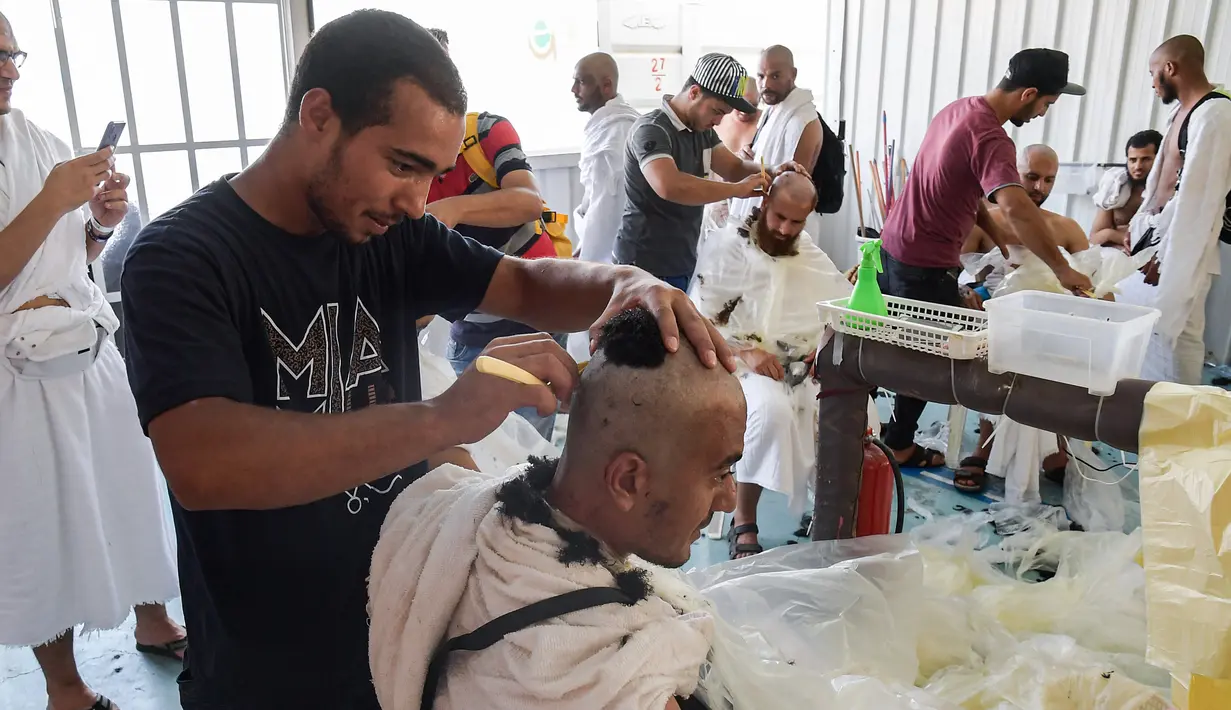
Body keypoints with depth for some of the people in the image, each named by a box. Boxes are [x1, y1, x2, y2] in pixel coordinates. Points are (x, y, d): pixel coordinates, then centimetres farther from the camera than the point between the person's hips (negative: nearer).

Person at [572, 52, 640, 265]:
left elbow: (607, 203, -22)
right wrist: (584, 247, 14)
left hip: (611, 255, -9)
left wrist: (587, 259, -18)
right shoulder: (605, 123, 11)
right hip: (604, 248, 9)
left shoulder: (615, 129, -20)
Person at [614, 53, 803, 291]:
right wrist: (736, 189, -30)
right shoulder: (651, 130, -20)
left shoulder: (702, 129, 9)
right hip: (647, 266, -8)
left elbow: (735, 168, 8)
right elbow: (668, 186, -37)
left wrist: (772, 173, -13)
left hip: (684, 263, 9)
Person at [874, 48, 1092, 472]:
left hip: (894, 243, 9)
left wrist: (992, 229, 8)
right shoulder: (991, 139, -24)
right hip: (925, 264, -9)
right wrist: (1062, 269, -29)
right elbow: (1017, 208, -37)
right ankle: (899, 445, 21)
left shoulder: (959, 109, 6)